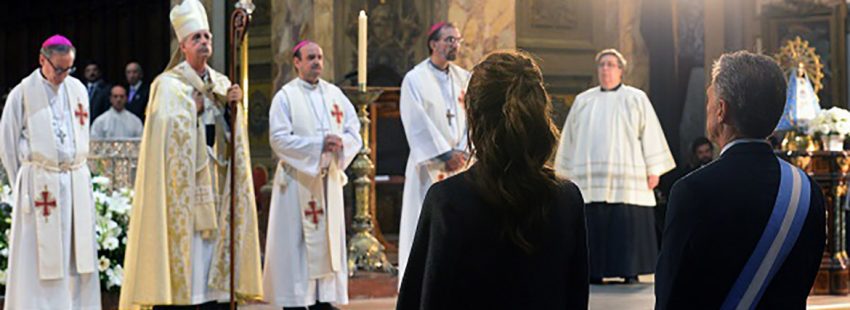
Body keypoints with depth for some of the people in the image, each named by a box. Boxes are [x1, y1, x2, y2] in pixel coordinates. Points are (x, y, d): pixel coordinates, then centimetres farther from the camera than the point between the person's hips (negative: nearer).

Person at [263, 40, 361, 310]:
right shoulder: (285, 96, -2)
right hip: (297, 180, -5)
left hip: (329, 179, 5)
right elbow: (278, 138, -12)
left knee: (327, 239, 4)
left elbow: (355, 133, 9)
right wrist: (319, 144, -17)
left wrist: (340, 143, -13)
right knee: (295, 242, -5)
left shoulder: (334, 94, 12)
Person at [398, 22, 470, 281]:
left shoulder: (464, 79, 11)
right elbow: (418, 124, -10)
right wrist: (446, 154, -13)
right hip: (429, 167, -5)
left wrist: (462, 152, -9)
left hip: (460, 164, 5)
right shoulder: (415, 79, -4)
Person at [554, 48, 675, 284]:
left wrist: (653, 170, -3)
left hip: (627, 177, -2)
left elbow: (650, 134, 4)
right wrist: (567, 173, 13)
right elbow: (570, 138, 18)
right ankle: (594, 271, 3)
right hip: (589, 179, 2)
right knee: (593, 226, -3)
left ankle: (630, 271, -1)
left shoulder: (636, 99, 8)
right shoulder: (583, 101, 16)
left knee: (628, 225, -6)